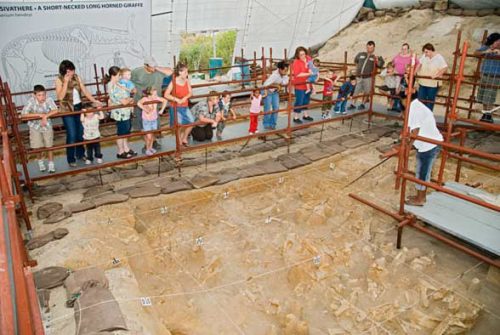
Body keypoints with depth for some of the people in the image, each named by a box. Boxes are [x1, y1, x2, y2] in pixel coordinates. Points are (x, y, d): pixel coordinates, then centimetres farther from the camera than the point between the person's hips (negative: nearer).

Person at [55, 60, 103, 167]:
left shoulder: (77, 77, 0)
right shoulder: (59, 80, -12)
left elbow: (85, 91, 0)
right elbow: (60, 97, -22)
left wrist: (94, 101, -11)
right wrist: (66, 82, -26)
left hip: (79, 108, 4)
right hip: (67, 110, -4)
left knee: (81, 133, 13)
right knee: (72, 135, -4)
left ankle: (80, 154, 32)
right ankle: (71, 159, 9)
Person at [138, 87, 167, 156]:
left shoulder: (156, 98, -11)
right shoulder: (145, 99, -24)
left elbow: (164, 100, 3)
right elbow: (139, 103, -44)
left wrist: (162, 109, -3)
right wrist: (145, 109, -37)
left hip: (154, 119, 5)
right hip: (146, 120, -5)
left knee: (152, 135, 17)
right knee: (148, 136, -2)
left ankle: (151, 147, 38)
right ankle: (147, 149, 20)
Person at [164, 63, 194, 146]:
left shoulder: (187, 81, 1)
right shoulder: (173, 82, -13)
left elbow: (190, 92, 2)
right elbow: (166, 95, -14)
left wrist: (185, 98, -17)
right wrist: (177, 99, -22)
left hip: (185, 106, 5)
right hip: (176, 107, -4)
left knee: (191, 121, -7)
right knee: (179, 125, -6)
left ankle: (184, 139, 16)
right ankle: (179, 142, 17)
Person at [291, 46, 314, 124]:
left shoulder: (308, 59, 1)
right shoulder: (296, 62, -19)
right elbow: (297, 74, -26)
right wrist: (308, 74, -27)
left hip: (307, 84, 7)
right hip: (299, 85, -7)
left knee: (306, 100, 19)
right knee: (299, 101, -1)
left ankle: (305, 115, 35)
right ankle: (296, 117, 13)